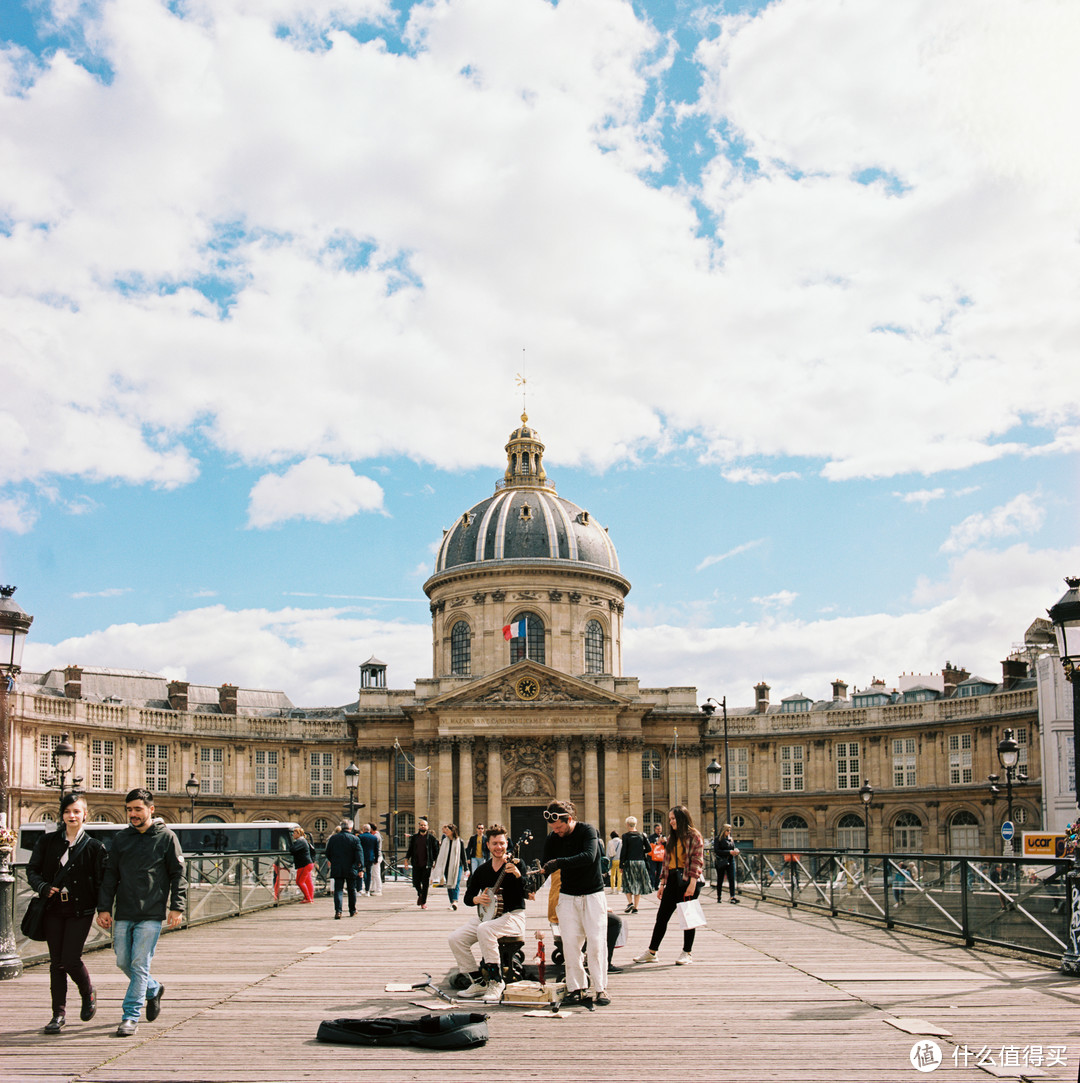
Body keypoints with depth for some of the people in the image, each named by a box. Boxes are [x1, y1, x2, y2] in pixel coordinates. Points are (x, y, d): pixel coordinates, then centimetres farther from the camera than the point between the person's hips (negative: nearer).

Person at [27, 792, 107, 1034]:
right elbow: (32, 870, 7)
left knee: (70, 960, -9)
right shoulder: (48, 841, 7)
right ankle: (59, 1013, 13)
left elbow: (101, 882, -1)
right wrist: (43, 887, -13)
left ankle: (88, 994, 19)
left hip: (80, 910, -3)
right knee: (56, 962, 4)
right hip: (53, 909, 3)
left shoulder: (93, 847, 0)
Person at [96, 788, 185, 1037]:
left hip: (151, 915, -5)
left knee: (140, 964, -7)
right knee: (123, 962, 10)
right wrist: (104, 908, 3)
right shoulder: (120, 839, 9)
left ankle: (131, 1017, 0)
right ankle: (153, 990, 35)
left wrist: (176, 908, -7)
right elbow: (110, 876, 12)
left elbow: (178, 875, 0)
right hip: (123, 914, 5)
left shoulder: (166, 838, -1)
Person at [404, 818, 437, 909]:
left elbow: (436, 850, 3)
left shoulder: (431, 838, 3)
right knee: (416, 882, 2)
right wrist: (407, 858, 3)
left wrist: (436, 861, -4)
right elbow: (410, 849, 15)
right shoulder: (414, 837, 11)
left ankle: (423, 902, 7)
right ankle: (419, 894, 33)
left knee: (425, 884, -2)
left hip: (427, 864, -2)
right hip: (416, 864, 2)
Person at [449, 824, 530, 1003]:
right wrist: (477, 899, -6)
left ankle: (497, 982, -24)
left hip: (513, 916, -6)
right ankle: (480, 982, -1)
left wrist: (517, 874, -34)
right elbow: (467, 897, 17)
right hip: (487, 915, 6)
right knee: (455, 938, -13)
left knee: (484, 929, -35)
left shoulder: (515, 864, -4)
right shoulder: (482, 870, 11)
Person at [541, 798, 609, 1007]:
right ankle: (576, 988, 5)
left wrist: (560, 863, -36)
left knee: (596, 942, -5)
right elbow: (547, 868, 5)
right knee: (570, 944, -4)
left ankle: (600, 988, 4)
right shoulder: (552, 840, 1)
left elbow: (589, 856, -28)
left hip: (593, 895, -3)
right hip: (567, 897, 3)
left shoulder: (587, 831, -11)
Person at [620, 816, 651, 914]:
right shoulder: (642, 835, 4)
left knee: (628, 884, 6)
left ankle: (630, 902, -14)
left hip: (629, 862, -3)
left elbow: (623, 851, -8)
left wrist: (621, 865, -3)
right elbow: (648, 849, 2)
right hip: (641, 862, 3)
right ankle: (635, 907, 9)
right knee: (638, 884, 9)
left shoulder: (625, 836, -6)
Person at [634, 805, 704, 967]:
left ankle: (687, 953, 13)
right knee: (662, 916, 6)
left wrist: (692, 883, -18)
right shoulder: (671, 838, 16)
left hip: (688, 880, -7)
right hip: (672, 880, 7)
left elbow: (697, 861, -11)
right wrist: (662, 883, 12)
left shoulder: (694, 836, -5)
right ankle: (652, 952, 11)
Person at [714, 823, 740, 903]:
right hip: (721, 862, -4)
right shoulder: (718, 840, -6)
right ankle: (719, 897, 18)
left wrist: (735, 850, -7)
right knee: (720, 880, 6)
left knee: (732, 879, -8)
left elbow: (734, 847, 18)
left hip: (730, 861, 4)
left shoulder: (731, 839, 12)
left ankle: (733, 897, -11)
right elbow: (716, 851, -15)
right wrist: (729, 852, -19)